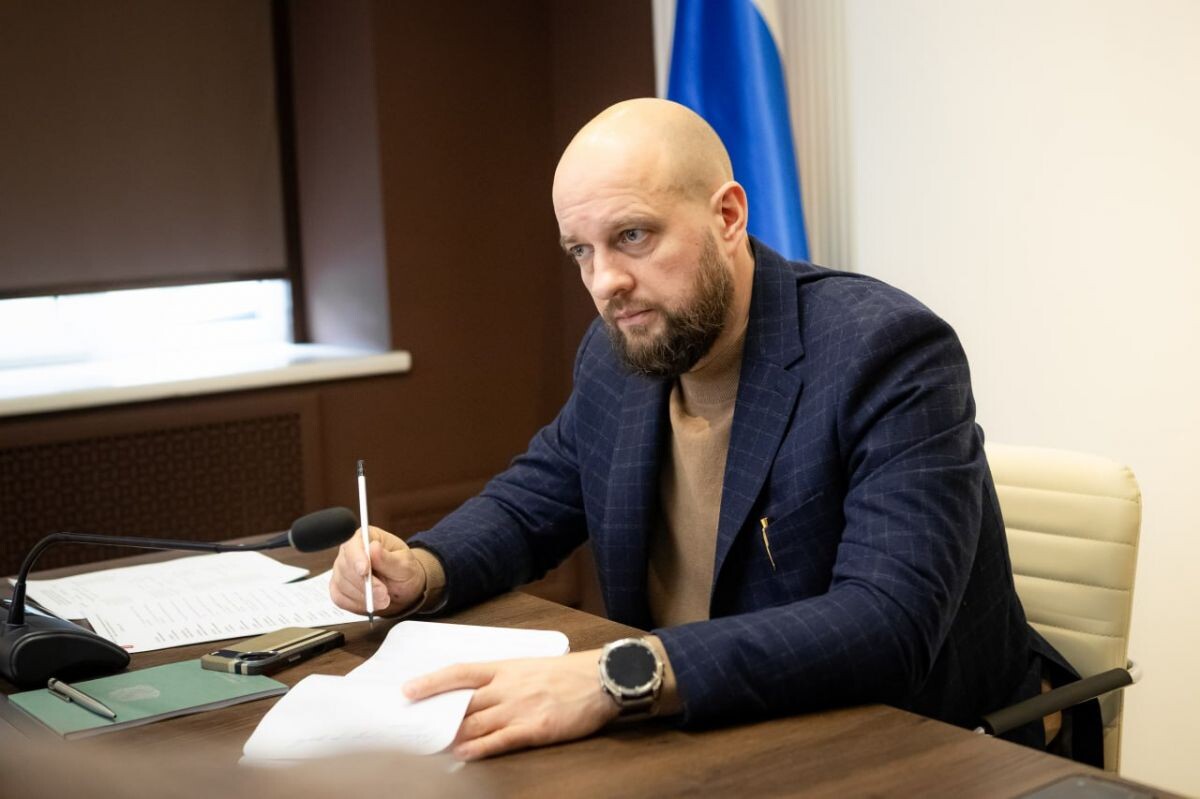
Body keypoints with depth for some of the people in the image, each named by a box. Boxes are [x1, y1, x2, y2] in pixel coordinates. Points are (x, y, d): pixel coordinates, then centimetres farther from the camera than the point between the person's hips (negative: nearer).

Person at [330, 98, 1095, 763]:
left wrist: (620, 677, -41)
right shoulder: (617, 356, 0)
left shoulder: (886, 352, -22)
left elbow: (888, 626, -32)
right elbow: (530, 501, 14)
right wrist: (422, 569, -8)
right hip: (714, 748, 6)